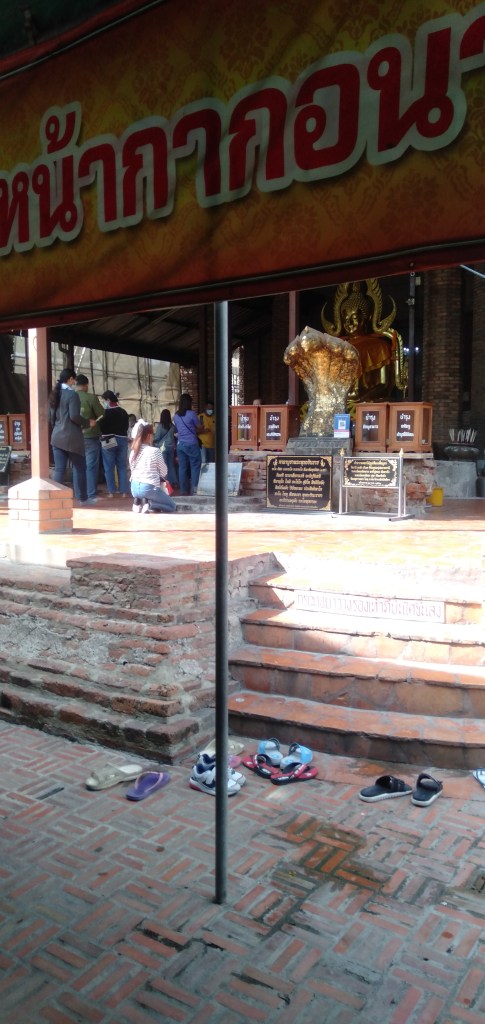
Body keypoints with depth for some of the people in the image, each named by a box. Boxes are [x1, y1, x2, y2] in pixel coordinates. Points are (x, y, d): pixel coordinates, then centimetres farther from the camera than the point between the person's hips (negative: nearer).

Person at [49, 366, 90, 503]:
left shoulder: (54, 394, 13)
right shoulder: (72, 394, -10)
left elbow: (50, 417, 16)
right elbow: (74, 416, -18)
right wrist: (87, 423, -4)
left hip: (57, 436, 6)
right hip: (72, 437, -6)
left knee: (59, 469, 5)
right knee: (79, 467, 5)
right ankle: (82, 497, 11)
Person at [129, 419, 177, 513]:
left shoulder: (133, 452, 4)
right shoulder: (155, 451, -11)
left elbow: (132, 470, 12)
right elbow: (164, 472, 0)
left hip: (134, 487, 6)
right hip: (149, 488, -6)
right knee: (172, 507, 14)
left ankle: (139, 502, 5)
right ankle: (149, 504, -12)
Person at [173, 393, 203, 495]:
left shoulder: (176, 416, 9)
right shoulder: (191, 413, -7)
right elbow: (200, 429, 0)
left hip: (180, 444, 5)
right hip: (191, 443, -5)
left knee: (182, 467, 6)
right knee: (195, 466, 1)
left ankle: (184, 490, 8)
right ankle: (194, 489, -3)